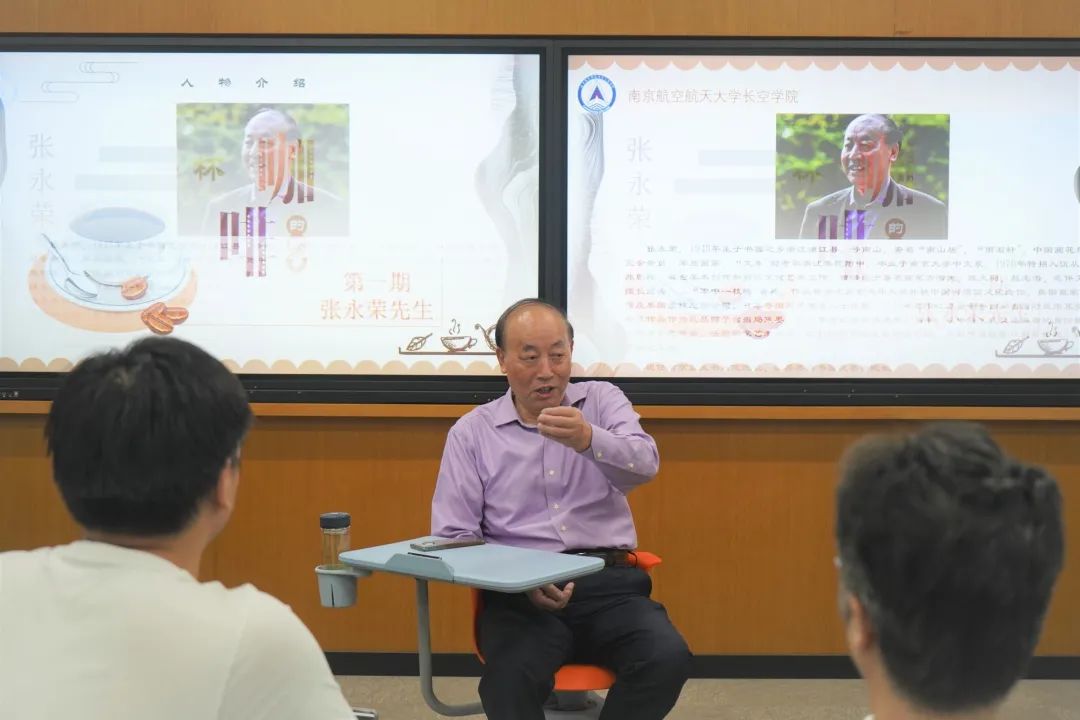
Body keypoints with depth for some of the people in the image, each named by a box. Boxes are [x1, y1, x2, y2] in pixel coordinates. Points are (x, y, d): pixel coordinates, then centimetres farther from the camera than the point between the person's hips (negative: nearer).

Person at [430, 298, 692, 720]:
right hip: (519, 593, -2)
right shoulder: (471, 432, 9)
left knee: (668, 658, -27)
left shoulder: (603, 401, 11)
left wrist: (588, 439, -32)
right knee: (509, 681, -34)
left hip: (608, 582, 2)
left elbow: (644, 465, -9)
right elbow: (452, 538, 4)